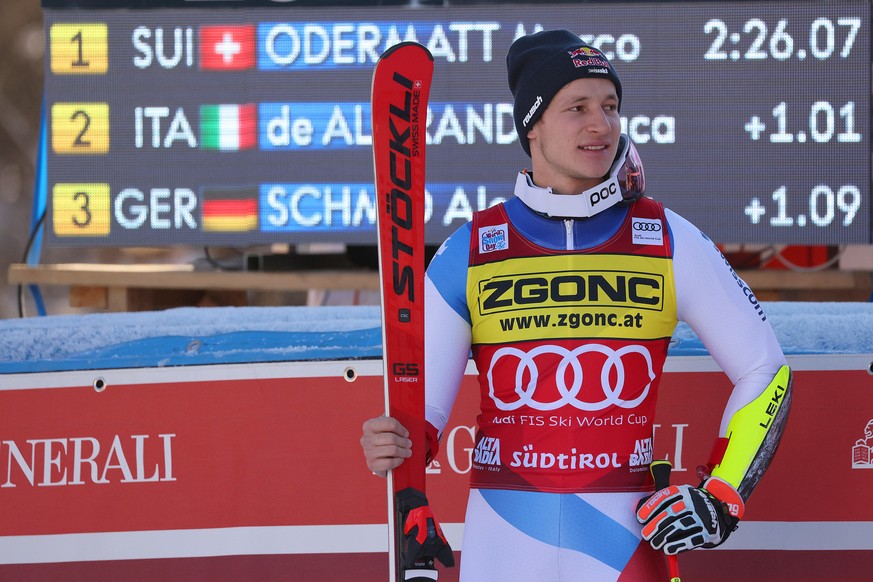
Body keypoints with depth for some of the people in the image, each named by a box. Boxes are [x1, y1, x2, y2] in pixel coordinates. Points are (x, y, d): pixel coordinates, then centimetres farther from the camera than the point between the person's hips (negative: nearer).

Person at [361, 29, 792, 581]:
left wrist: (722, 501, 0)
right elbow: (423, 406, 3)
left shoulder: (670, 242, 1)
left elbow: (765, 374, 8)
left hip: (625, 536, 0)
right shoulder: (470, 251, 1)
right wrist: (397, 448, -20)